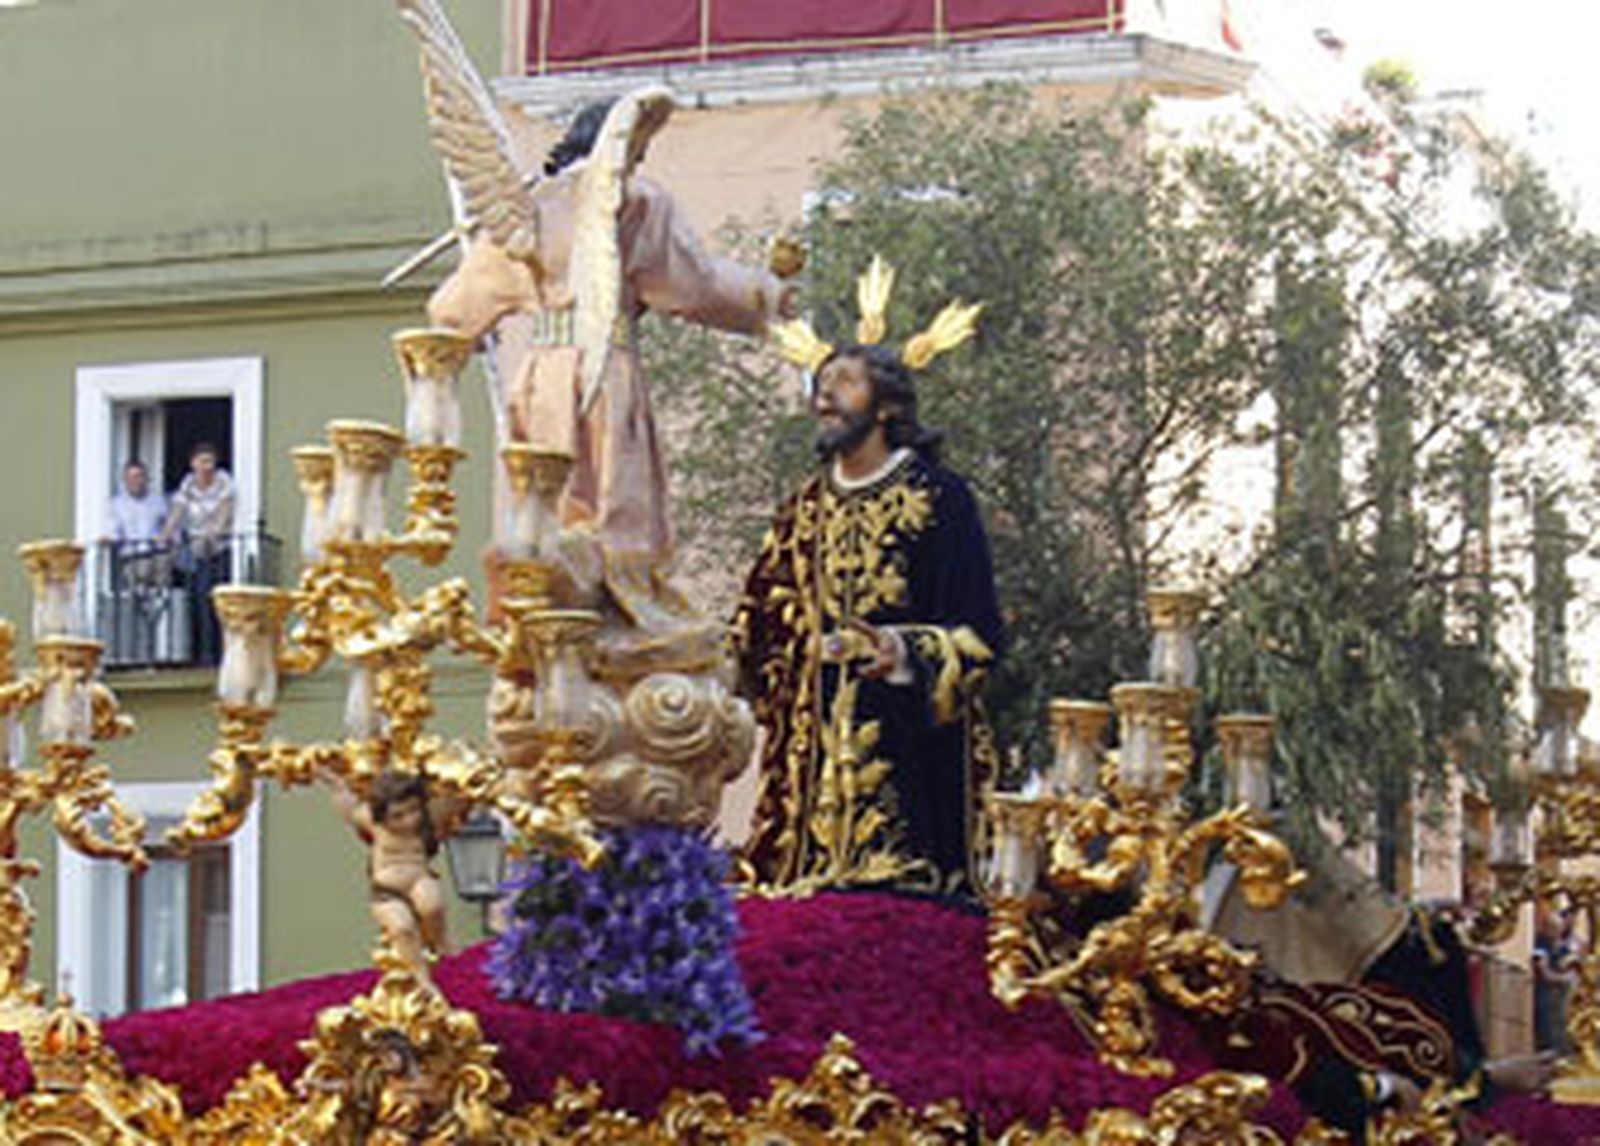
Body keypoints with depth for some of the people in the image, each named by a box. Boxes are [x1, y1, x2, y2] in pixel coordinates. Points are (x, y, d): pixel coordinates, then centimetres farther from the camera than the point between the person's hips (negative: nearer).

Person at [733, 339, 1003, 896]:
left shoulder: (938, 499, -1)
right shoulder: (806, 510, 17)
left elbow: (976, 632, -7)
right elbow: (763, 621, 23)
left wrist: (906, 652, -23)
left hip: (905, 746, -5)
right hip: (812, 742, 5)